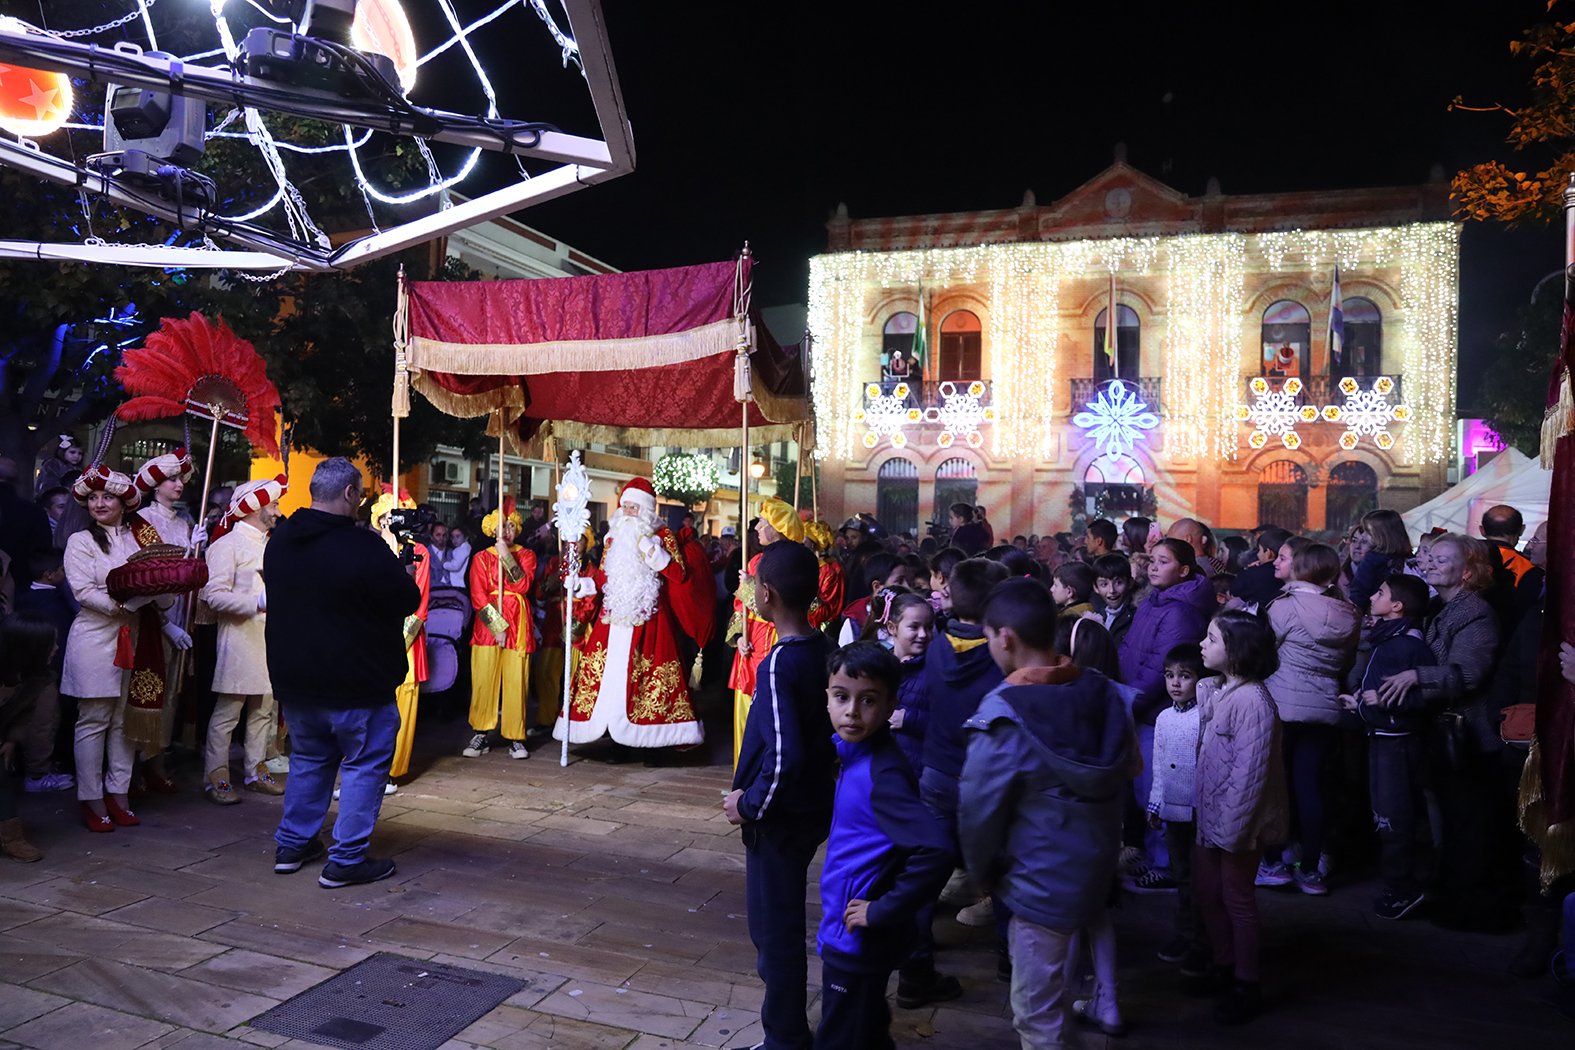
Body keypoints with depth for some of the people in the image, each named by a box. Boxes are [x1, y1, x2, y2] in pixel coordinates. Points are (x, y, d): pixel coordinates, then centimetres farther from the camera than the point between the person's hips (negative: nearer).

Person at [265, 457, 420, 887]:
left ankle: (292, 844, 29)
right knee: (364, 764, 4)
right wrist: (405, 574, 7)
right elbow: (408, 601, -14)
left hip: (293, 677, 7)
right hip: (356, 682, -7)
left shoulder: (279, 541, 3)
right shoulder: (365, 547, -21)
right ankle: (347, 859, 6)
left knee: (308, 757, 22)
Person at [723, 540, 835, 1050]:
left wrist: (748, 805, -14)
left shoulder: (778, 664, -25)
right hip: (812, 805, 8)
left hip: (781, 816, -8)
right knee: (779, 919, 25)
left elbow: (783, 757, -30)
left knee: (774, 926, 9)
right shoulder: (824, 650, -1)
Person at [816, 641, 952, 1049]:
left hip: (858, 938, -8)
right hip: (848, 932, 8)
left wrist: (882, 912, -27)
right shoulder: (853, 754, 0)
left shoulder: (883, 773, -26)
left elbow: (935, 852, -36)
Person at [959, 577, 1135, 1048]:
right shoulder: (1102, 690, -5)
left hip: (1043, 880, -7)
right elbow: (1124, 771, 8)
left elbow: (979, 810, -19)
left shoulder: (1004, 713, -25)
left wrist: (984, 872, -1)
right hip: (1099, 864, 7)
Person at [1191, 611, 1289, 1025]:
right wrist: (1207, 812, 6)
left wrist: (1230, 828, -21)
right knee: (1206, 890, 17)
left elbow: (1249, 772, -24)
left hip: (1238, 819, -8)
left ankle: (1247, 985, 24)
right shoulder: (1216, 690, 3)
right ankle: (1224, 967, 36)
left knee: (1236, 897, 7)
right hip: (1210, 811, 8)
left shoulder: (1253, 702, -24)